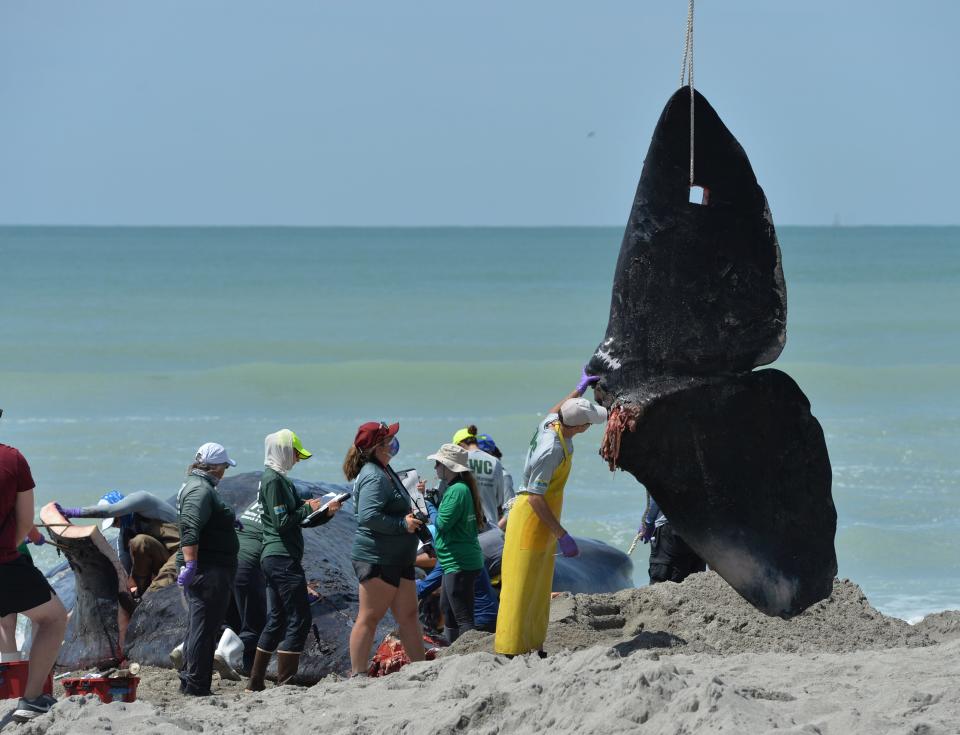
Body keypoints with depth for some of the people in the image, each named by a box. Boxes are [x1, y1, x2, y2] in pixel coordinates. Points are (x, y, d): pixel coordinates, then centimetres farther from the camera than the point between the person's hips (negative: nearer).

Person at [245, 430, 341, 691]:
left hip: (274, 559, 10)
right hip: (283, 558, -10)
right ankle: (285, 684, -12)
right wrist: (308, 508, -7)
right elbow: (282, 522, -20)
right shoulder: (274, 480, -13)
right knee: (299, 620, -9)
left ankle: (255, 684, 16)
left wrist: (326, 513, 8)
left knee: (276, 621, 13)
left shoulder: (279, 479, 18)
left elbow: (297, 520, 20)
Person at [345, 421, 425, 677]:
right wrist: (403, 524, -22)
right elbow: (369, 516, -27)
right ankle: (357, 675, -1)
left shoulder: (383, 471, 16)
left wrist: (410, 517, 14)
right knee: (370, 617, -5)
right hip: (376, 558, -10)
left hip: (397, 559, 10)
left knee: (408, 615, 12)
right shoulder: (373, 477, -17)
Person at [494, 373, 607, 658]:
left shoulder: (550, 423, 0)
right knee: (521, 591, -8)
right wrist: (562, 535, -26)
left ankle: (534, 648, 21)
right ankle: (512, 653, -8)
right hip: (532, 520, -10)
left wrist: (579, 390, 40)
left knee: (540, 590, 15)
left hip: (543, 520, 10)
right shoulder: (552, 450, -27)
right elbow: (535, 497, -27)